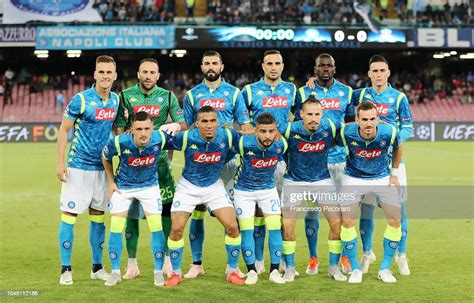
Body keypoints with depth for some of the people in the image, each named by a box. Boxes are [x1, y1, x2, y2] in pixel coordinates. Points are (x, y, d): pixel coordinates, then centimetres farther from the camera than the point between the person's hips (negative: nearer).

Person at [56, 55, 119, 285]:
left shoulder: (116, 100, 5)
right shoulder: (81, 100, -11)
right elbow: (63, 130, -7)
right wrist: (60, 162, -12)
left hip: (102, 167, 5)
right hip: (78, 166, -5)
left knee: (98, 215, 11)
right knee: (69, 214, -6)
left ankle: (97, 267, 21)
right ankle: (66, 269, 1)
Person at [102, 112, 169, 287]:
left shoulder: (160, 139, -27)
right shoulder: (120, 142, -28)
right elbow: (105, 157, -5)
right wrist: (111, 182, -1)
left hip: (149, 185, 0)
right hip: (123, 187, 0)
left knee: (156, 227, -8)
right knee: (116, 228, -6)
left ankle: (159, 272, 6)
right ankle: (115, 272, 10)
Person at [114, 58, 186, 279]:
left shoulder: (167, 96, 9)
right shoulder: (126, 96, 5)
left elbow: (183, 124, 9)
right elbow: (119, 129, 5)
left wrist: (175, 126, -13)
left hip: (159, 159, 1)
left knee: (166, 209, -3)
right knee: (130, 211, 0)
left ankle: (168, 261, 9)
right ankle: (132, 263, 7)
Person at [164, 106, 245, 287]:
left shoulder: (228, 136, -18)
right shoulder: (186, 138, -22)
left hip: (214, 186, 1)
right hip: (188, 186, -1)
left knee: (232, 227, -10)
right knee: (177, 229, -9)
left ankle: (232, 271, 9)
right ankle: (176, 273, 11)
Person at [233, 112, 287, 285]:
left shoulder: (281, 144, -22)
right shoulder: (244, 143, -30)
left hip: (268, 189, 2)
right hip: (244, 191, -2)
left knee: (275, 228, -4)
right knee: (246, 230, -3)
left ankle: (274, 270, 7)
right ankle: (251, 271, 11)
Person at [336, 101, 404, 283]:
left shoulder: (389, 132, -24)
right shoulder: (346, 132, -26)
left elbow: (398, 147, 0)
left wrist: (394, 174, 4)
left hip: (383, 178, 1)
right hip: (353, 178, -1)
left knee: (395, 221, -3)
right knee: (347, 221, -10)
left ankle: (385, 268, 13)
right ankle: (355, 269, 6)